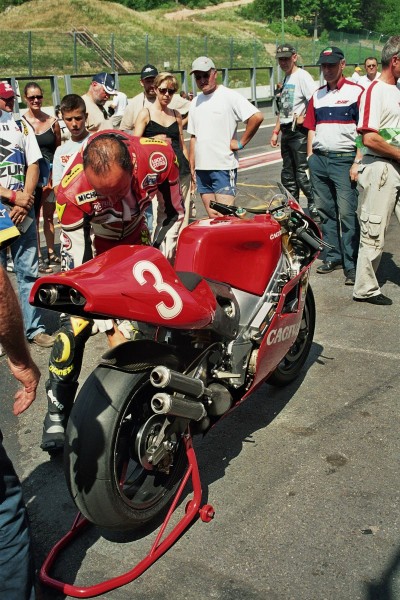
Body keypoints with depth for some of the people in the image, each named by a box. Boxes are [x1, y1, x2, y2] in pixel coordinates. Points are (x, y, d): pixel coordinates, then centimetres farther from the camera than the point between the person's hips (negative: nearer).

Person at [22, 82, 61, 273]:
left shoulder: (52, 121, 4)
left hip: (50, 173, 3)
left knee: (49, 215, 11)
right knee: (33, 216, 1)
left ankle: (51, 253, 22)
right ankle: (38, 257, 6)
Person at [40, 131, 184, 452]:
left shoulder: (159, 157, -32)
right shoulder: (73, 192, -38)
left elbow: (173, 213, -12)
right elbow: (79, 265, -31)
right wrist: (109, 327, -33)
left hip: (136, 238, 3)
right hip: (89, 245, -3)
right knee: (75, 325, -15)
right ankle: (57, 412, -1)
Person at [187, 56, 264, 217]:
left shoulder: (229, 96, -7)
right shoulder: (195, 102, 16)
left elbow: (257, 117, -17)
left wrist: (240, 143, -13)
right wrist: (192, 167, 15)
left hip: (224, 167, -7)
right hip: (201, 168, 7)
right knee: (212, 216, 9)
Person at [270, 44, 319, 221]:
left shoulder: (302, 76, -10)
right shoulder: (286, 79, 19)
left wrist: (304, 118, -15)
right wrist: (276, 132, 19)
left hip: (299, 132, -9)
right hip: (286, 132, 9)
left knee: (302, 175, -11)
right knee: (287, 175, 13)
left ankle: (315, 209, -2)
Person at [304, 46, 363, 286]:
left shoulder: (356, 92, -2)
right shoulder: (317, 95, 17)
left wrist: (357, 162, -13)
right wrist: (310, 158, 10)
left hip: (344, 159, -6)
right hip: (319, 159, 6)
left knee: (348, 213, -9)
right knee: (325, 211, 10)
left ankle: (352, 265, -5)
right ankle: (333, 256, 20)